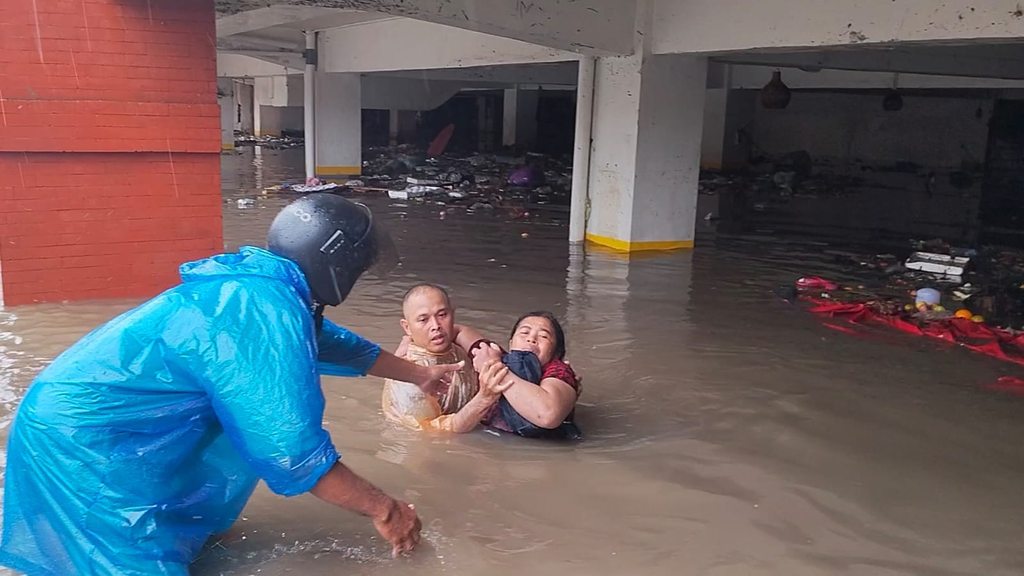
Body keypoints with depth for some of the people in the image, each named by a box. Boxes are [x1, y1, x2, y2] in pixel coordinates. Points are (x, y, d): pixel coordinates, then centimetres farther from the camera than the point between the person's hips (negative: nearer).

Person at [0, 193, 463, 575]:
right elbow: (294, 454, -25)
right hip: (81, 439, -9)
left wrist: (420, 375, 30)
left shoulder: (263, 285, 3)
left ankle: (187, 535, 22)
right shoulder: (265, 315, -27)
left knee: (255, 427, 13)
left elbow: (332, 342, 20)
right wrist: (384, 510, -12)